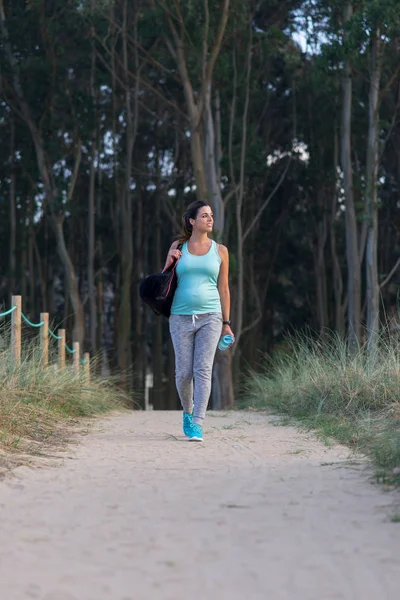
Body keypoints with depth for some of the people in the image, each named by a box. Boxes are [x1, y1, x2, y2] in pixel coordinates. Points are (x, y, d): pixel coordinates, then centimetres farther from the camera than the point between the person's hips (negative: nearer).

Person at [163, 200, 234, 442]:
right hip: (181, 318, 1)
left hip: (210, 317, -1)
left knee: (203, 370, -11)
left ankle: (197, 425, -11)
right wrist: (170, 263, -7)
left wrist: (227, 324, 6)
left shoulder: (220, 250, 6)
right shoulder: (178, 247, 6)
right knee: (184, 372, 2)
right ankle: (188, 411, 29)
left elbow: (223, 289, 9)